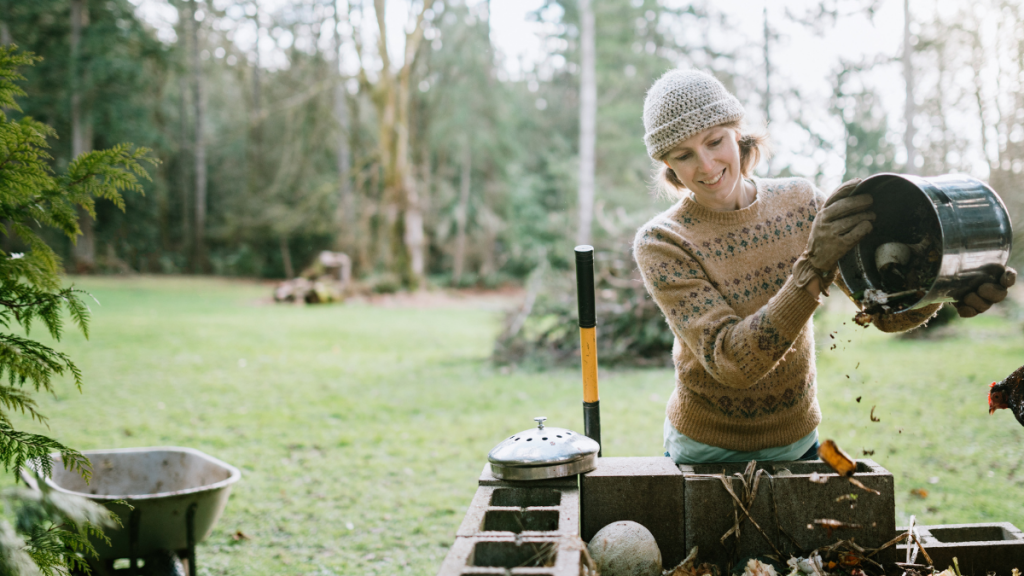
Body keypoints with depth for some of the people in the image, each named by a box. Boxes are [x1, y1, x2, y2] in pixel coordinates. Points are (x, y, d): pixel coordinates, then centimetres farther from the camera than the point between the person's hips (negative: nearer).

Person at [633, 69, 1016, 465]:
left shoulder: (799, 202, -7)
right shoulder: (661, 243, -19)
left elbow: (887, 310, -9)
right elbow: (730, 363, -28)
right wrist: (813, 270, -39)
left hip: (797, 441, 3)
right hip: (706, 450, -3)